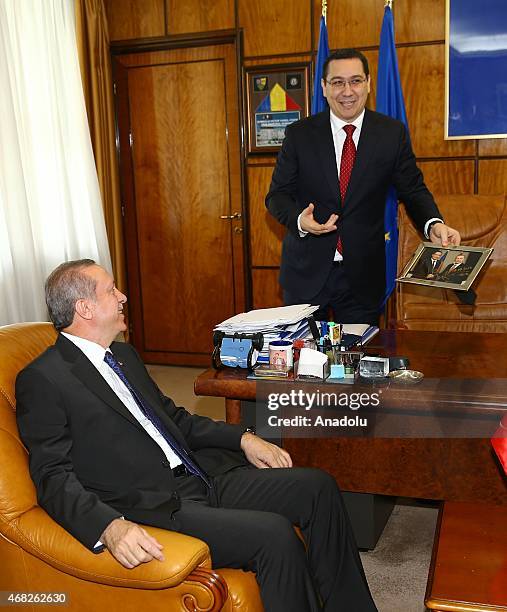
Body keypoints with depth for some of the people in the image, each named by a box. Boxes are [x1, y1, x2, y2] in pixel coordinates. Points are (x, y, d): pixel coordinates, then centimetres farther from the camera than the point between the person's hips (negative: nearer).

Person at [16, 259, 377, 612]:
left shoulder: (123, 354, 17)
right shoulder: (42, 380, -8)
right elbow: (53, 478, -13)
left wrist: (243, 439, 10)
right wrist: (110, 527, -30)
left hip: (204, 478, 8)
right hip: (156, 509, -8)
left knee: (317, 487, -2)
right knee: (273, 534, -26)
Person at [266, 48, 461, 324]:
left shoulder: (392, 132, -1)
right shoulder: (299, 134, -1)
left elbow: (413, 189, 4)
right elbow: (277, 194, 1)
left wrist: (434, 225, -16)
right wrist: (299, 220, -20)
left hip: (363, 277, 0)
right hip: (306, 271, 0)